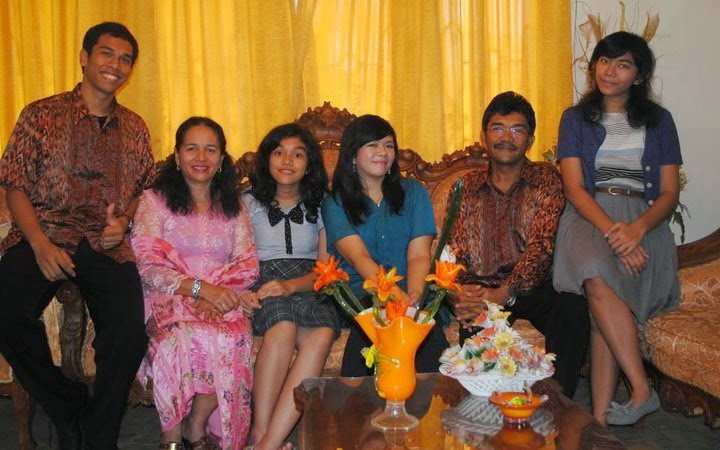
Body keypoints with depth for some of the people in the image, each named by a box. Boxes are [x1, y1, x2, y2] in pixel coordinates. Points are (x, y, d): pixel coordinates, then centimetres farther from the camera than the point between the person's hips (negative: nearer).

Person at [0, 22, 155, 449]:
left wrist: (124, 220, -2)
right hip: (44, 238, -1)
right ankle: (69, 408, -2)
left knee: (129, 330, -27)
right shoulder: (41, 114, 7)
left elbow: (146, 189, 21)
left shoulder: (135, 128, 17)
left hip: (107, 245, 1)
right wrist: (41, 245, -12)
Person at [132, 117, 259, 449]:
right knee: (182, 339, -36)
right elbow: (148, 266, -6)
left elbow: (248, 264, 6)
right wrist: (200, 289, -19)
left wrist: (218, 291, -15)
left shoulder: (233, 205, 17)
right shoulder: (154, 200, 6)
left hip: (220, 300, 2)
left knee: (235, 336, -33)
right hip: (169, 301, -2)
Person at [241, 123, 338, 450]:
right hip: (263, 291, -1)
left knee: (323, 333, -34)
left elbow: (326, 269, 7)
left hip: (308, 289, 1)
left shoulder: (320, 207, 16)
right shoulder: (249, 203, 15)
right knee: (284, 325, -37)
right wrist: (242, 290, -14)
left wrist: (291, 285, -13)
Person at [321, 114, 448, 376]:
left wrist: (414, 295, -21)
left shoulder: (413, 193, 15)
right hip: (360, 295, -2)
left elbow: (419, 255, 1)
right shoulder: (335, 203, 7)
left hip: (411, 293, 2)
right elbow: (359, 257, -10)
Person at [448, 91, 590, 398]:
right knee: (474, 320, -34)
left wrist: (505, 293, -27)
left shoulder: (546, 180, 6)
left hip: (531, 288, 0)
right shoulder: (466, 187, 14)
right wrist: (461, 292, -20)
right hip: (481, 288, 0)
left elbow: (541, 245, -9)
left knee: (574, 308, -31)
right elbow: (455, 252, 5)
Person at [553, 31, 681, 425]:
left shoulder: (659, 121, 16)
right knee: (599, 280, -35)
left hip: (643, 222, 0)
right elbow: (574, 188, 0)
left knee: (602, 291, -31)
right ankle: (642, 391, -28)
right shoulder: (575, 119, 14)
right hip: (590, 217, 0)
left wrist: (636, 229, -15)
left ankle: (600, 416, -29)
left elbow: (670, 193, 7)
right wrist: (612, 229, -18)